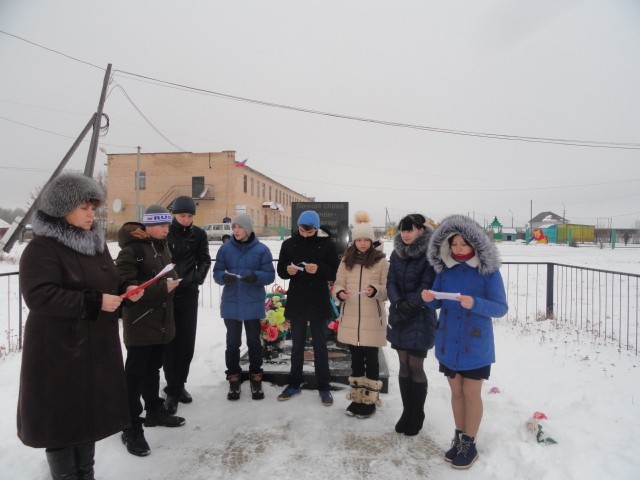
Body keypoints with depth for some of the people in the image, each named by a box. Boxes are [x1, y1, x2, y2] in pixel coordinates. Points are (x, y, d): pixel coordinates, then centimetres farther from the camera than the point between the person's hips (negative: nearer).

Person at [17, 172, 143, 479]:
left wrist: (125, 292, -1)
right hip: (59, 353, -7)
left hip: (96, 347, 8)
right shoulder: (42, 247, -14)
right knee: (62, 419, 6)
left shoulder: (96, 242, 11)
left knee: (89, 414, 18)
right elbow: (39, 296, -24)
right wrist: (94, 303, -26)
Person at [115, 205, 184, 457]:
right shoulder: (131, 249, -16)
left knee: (153, 369, 21)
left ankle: (154, 411, 36)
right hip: (139, 323, -8)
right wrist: (162, 288, -25)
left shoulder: (162, 247, 11)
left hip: (161, 322, 8)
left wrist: (172, 281, 0)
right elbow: (127, 287, -22)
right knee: (135, 374, 3)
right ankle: (132, 428, 15)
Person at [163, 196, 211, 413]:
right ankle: (173, 389, 12)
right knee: (170, 342, 2)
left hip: (189, 294, 3)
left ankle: (179, 384, 25)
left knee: (187, 342, 8)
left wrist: (196, 278, -15)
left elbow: (205, 260, 3)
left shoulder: (198, 235, 4)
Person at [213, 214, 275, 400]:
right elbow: (216, 273, 3)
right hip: (231, 303, 2)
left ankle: (256, 378, 25)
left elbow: (270, 275, -5)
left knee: (254, 341, 10)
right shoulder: (225, 248, 1)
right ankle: (233, 378, 25)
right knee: (232, 342, 9)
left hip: (253, 303, -1)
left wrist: (256, 276, -25)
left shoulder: (261, 249, -5)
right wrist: (224, 277, -20)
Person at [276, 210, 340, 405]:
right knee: (297, 345, 14)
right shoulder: (289, 244, 1)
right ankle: (294, 384, 28)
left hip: (319, 303, -2)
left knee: (320, 346, 8)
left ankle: (324, 387, 21)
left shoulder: (327, 244, -6)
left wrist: (319, 270, -24)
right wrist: (288, 271, -17)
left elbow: (336, 272, -6)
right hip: (296, 302, 2)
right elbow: (280, 270, 6)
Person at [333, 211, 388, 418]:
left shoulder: (381, 261, -4)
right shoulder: (346, 261, 7)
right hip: (350, 319, 4)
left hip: (372, 320, -3)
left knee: (371, 359, 6)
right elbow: (338, 283, 8)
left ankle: (369, 401, 20)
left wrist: (375, 291, -25)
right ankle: (357, 398, 29)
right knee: (356, 359, 15)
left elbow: (388, 289, -4)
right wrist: (340, 293, -14)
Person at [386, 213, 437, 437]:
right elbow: (391, 281, 2)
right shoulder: (397, 253, 7)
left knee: (415, 366, 2)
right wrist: (398, 302, -16)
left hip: (421, 317, -5)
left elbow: (427, 285, -14)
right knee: (404, 365, 12)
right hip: (399, 317, 5)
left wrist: (408, 306, -21)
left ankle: (417, 416, 20)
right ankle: (407, 412, 26)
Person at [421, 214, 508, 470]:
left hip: (476, 345, -4)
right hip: (448, 342, 4)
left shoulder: (489, 271, -12)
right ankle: (459, 437, 34)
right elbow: (438, 303, 7)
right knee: (456, 392, 17)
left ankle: (469, 444, 27)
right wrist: (429, 299, -16)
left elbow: (501, 307, -14)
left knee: (471, 393, 8)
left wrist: (474, 303, -31)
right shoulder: (445, 268, 0)